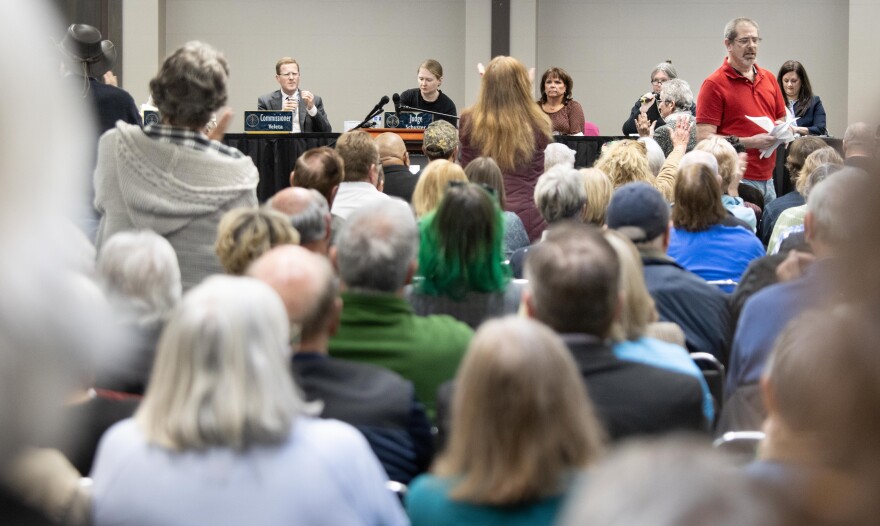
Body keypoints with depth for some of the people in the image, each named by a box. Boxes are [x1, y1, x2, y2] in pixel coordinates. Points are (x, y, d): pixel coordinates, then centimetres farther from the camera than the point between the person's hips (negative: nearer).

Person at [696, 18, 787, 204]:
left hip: (767, 177, 6)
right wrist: (749, 142, -19)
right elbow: (704, 137, -13)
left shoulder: (769, 78, 14)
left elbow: (781, 119, 24)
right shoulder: (714, 84, -6)